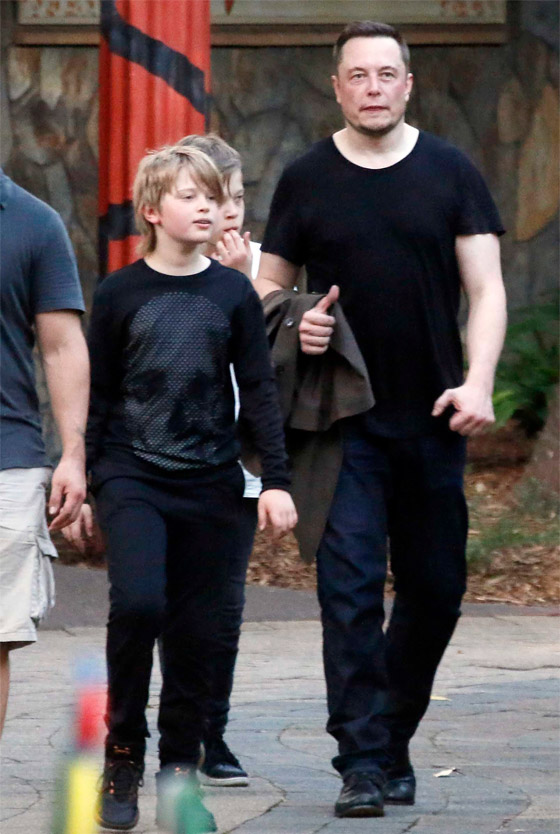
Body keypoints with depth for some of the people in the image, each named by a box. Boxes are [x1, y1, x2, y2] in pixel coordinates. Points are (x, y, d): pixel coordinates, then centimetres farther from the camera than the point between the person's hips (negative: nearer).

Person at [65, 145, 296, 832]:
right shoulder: (120, 294, 2)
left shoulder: (233, 293, 6)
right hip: (132, 478, -2)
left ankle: (179, 770, 14)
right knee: (137, 603, -21)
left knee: (196, 631, 2)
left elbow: (259, 392, 7)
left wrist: (276, 479, 0)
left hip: (210, 485, 2)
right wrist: (83, 485, 5)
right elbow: (97, 397, 7)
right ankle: (123, 758, -6)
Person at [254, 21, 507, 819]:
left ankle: (392, 739, 26)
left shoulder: (451, 174, 4)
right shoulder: (307, 180, 5)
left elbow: (485, 287, 1)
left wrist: (478, 382, -14)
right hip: (345, 421, -1)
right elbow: (267, 287, 11)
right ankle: (363, 762, -12)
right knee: (350, 586, -11)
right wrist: (295, 326, -12)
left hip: (432, 422, 1)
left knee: (435, 589, 7)